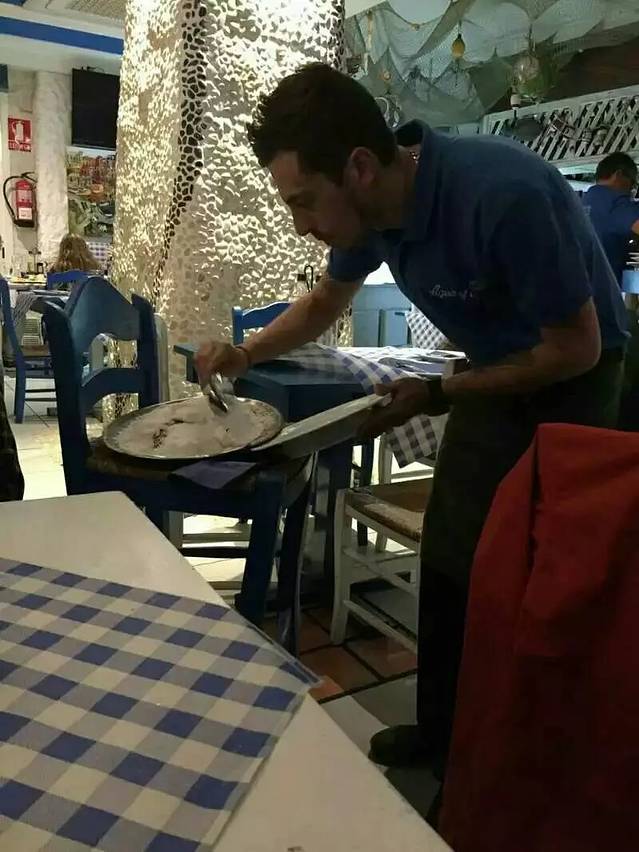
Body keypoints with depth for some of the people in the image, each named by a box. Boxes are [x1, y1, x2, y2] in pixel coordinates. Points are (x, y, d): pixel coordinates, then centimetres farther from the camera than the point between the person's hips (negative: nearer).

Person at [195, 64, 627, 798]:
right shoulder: (368, 208, -13)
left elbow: (577, 347, -24)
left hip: (568, 380, -6)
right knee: (446, 559, 9)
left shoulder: (504, 195, -35)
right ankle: (440, 730, 28)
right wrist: (246, 354, -8)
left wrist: (436, 397, -20)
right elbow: (325, 303, 7)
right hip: (498, 373, 7)